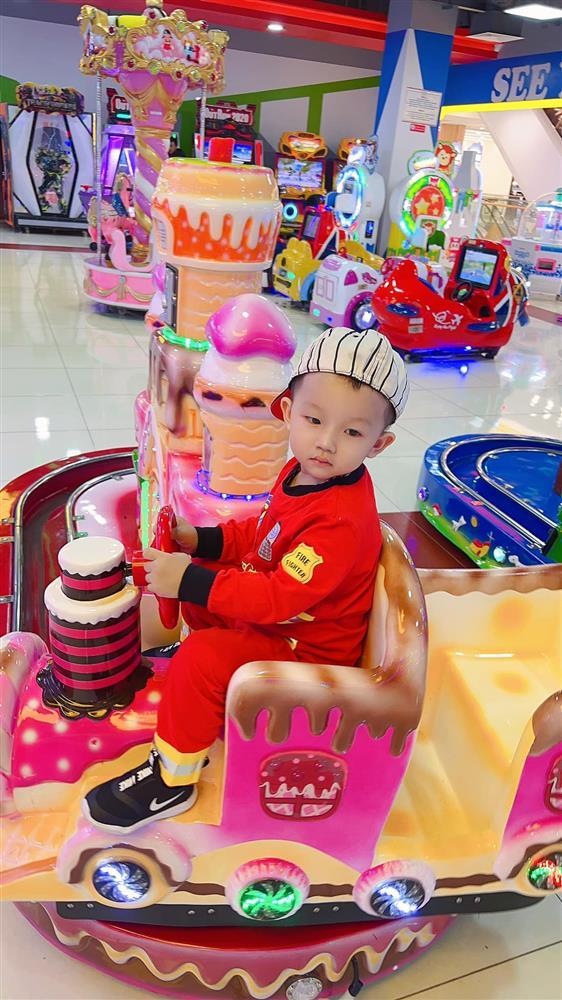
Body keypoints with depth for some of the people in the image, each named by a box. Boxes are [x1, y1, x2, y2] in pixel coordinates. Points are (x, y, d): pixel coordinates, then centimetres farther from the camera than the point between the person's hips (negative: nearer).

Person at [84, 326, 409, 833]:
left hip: (307, 650, -10)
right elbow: (266, 532, 12)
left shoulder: (342, 521, -33)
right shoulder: (303, 473, -4)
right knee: (198, 587, 16)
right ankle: (215, 699, 31)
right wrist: (201, 540, -2)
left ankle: (172, 779, 0)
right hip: (270, 612, 10)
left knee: (201, 659, -24)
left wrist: (189, 580, -32)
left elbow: (279, 597, -35)